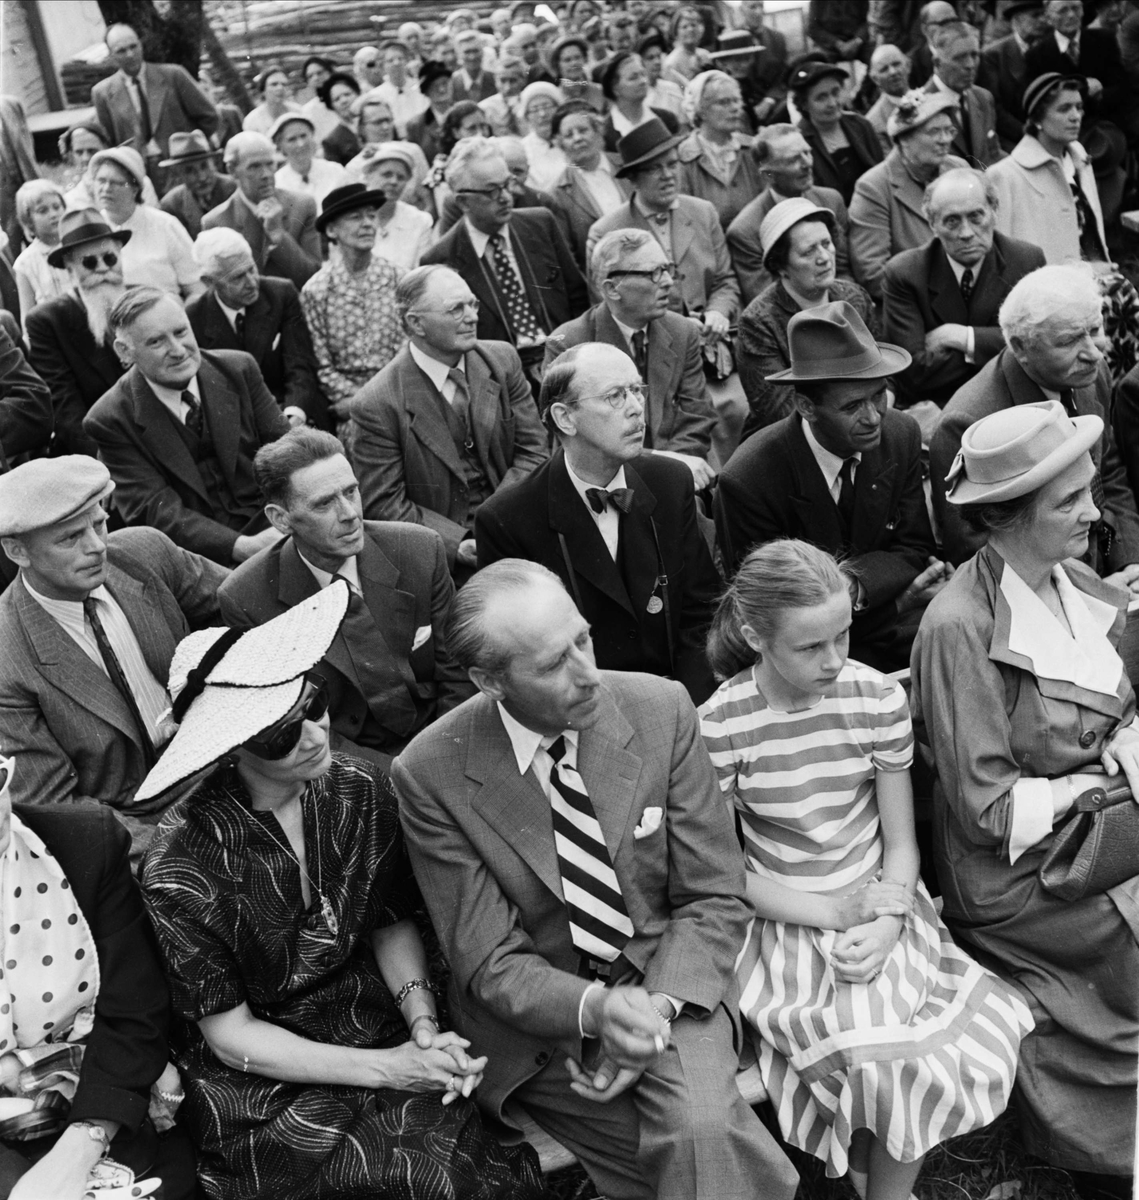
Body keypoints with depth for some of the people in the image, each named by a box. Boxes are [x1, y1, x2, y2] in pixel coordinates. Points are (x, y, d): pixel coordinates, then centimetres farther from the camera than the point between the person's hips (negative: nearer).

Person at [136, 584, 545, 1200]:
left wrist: (424, 1024, -12)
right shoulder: (182, 866, -19)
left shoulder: (361, 791, -7)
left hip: (378, 1025, 4)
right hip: (265, 1086, -4)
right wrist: (385, 1069, -17)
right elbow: (229, 1032, -11)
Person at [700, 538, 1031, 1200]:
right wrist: (832, 913, -15)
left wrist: (886, 921, -16)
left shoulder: (879, 698, -7)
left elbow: (901, 841, 2)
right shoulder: (720, 725, -14)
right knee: (878, 1058, -23)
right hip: (786, 919, -2)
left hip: (880, 905, 2)